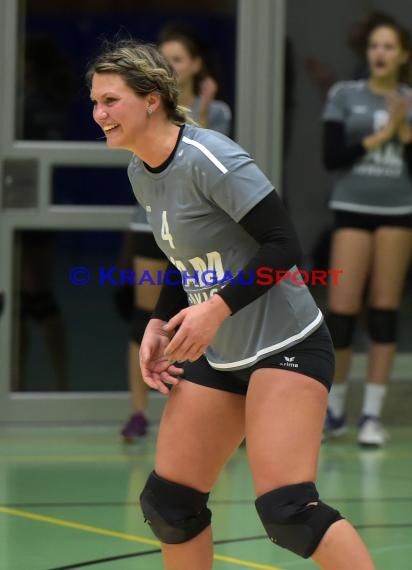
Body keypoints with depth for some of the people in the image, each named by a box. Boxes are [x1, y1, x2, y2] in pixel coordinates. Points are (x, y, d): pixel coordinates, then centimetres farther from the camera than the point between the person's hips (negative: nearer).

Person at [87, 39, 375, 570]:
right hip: (217, 358, 9)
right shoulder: (140, 174, 7)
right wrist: (159, 324, 5)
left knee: (286, 509, -21)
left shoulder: (209, 158, -18)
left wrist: (216, 308, -27)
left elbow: (283, 245, -21)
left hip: (284, 345, -9)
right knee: (167, 505, 5)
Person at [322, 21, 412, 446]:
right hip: (353, 209, -1)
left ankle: (372, 414, 6)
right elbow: (331, 157, -5)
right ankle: (334, 408, 10)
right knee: (341, 311, -6)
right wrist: (378, 137, -10)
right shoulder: (345, 95, 2)